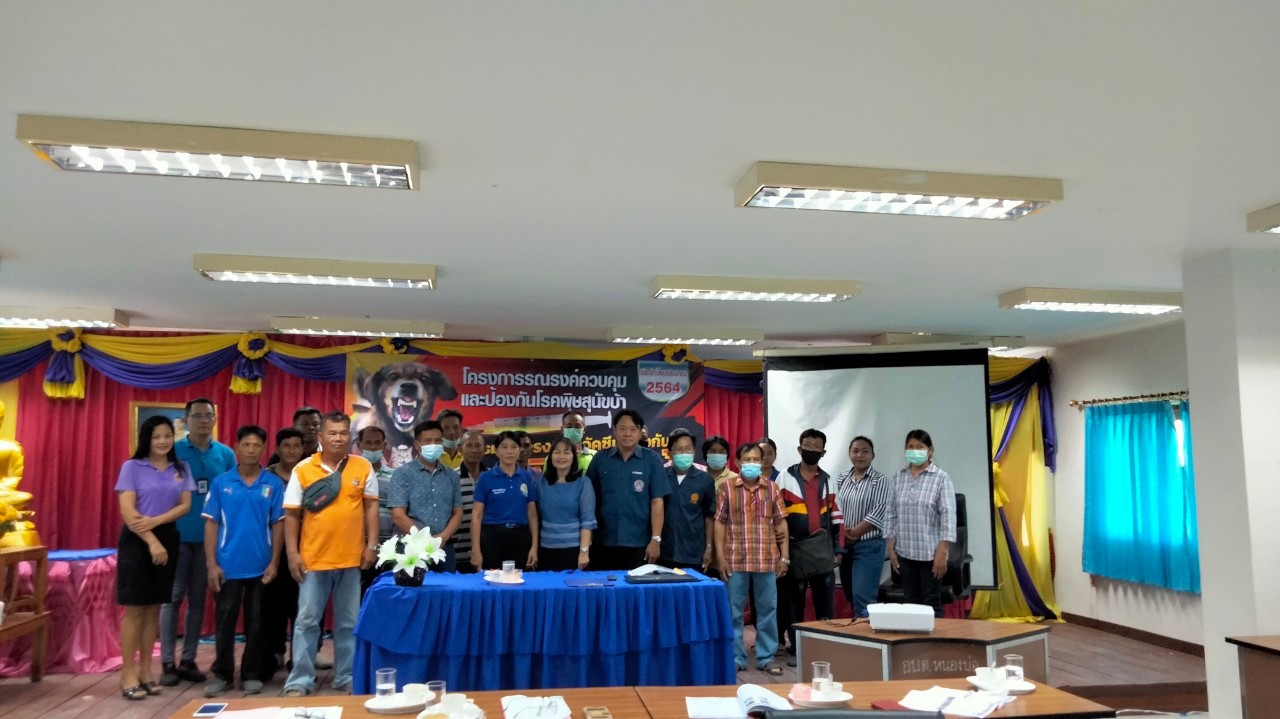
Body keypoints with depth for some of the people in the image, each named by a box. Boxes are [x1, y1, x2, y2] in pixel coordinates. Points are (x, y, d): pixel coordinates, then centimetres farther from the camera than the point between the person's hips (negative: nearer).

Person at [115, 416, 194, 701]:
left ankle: (145, 671, 16)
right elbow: (127, 511, -10)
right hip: (137, 540, -3)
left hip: (167, 539, 4)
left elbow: (185, 505, 1)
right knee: (135, 608, -2)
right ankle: (128, 673, 5)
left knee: (154, 607, 8)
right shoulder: (132, 467, -3)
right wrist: (152, 541, -17)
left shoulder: (181, 469, 8)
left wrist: (156, 521, -16)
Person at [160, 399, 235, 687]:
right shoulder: (172, 451, -2)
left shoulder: (226, 454, 5)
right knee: (172, 598, 0)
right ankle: (167, 662, 8)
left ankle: (188, 660, 19)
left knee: (198, 599, 10)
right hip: (177, 536, -2)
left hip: (210, 537, 3)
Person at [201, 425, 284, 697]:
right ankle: (222, 674, 21)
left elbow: (278, 525, 1)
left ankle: (252, 674, 21)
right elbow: (211, 524, 0)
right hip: (228, 566, 0)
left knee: (256, 623, 10)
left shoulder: (274, 484, -1)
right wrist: (211, 564, -5)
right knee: (225, 621, 8)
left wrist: (274, 562, -4)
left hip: (260, 566, 0)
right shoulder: (220, 482, -1)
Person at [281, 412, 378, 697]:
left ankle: (346, 677, 22)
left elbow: (371, 507, 5)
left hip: (351, 558, 1)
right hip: (313, 558, -1)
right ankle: (300, 681, 16)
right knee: (307, 621, 6)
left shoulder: (363, 467, 1)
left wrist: (371, 545, 0)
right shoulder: (303, 469, -2)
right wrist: (293, 553, -4)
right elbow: (292, 515, 1)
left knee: (348, 623, 11)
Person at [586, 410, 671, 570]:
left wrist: (656, 539, -8)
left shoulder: (652, 459, -2)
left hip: (639, 544, -1)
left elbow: (657, 501, -4)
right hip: (604, 543, 2)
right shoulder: (600, 459, 3)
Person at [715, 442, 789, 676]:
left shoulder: (772, 489, 7)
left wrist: (784, 556, 4)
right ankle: (735, 657, 15)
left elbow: (780, 523, 9)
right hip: (735, 560, -2)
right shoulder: (726, 488, 1)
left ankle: (766, 657, 19)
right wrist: (720, 556, -4)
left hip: (767, 560, 2)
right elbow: (720, 523, 1)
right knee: (734, 611, 5)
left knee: (768, 610, 7)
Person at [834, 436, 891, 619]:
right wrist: (841, 536, -9)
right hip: (844, 546, 5)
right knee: (850, 597, 11)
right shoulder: (841, 479, 9)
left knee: (863, 598, -9)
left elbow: (879, 513, -14)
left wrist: (853, 533, -14)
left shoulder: (880, 481, -5)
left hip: (869, 546, -5)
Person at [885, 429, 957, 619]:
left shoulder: (941, 478, -6)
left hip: (930, 552, -4)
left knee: (931, 603, 4)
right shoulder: (898, 477, 6)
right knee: (910, 601, 11)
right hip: (905, 552, 4)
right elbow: (892, 514, 9)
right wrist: (891, 548, 6)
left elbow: (948, 516, -10)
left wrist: (942, 553, -15)